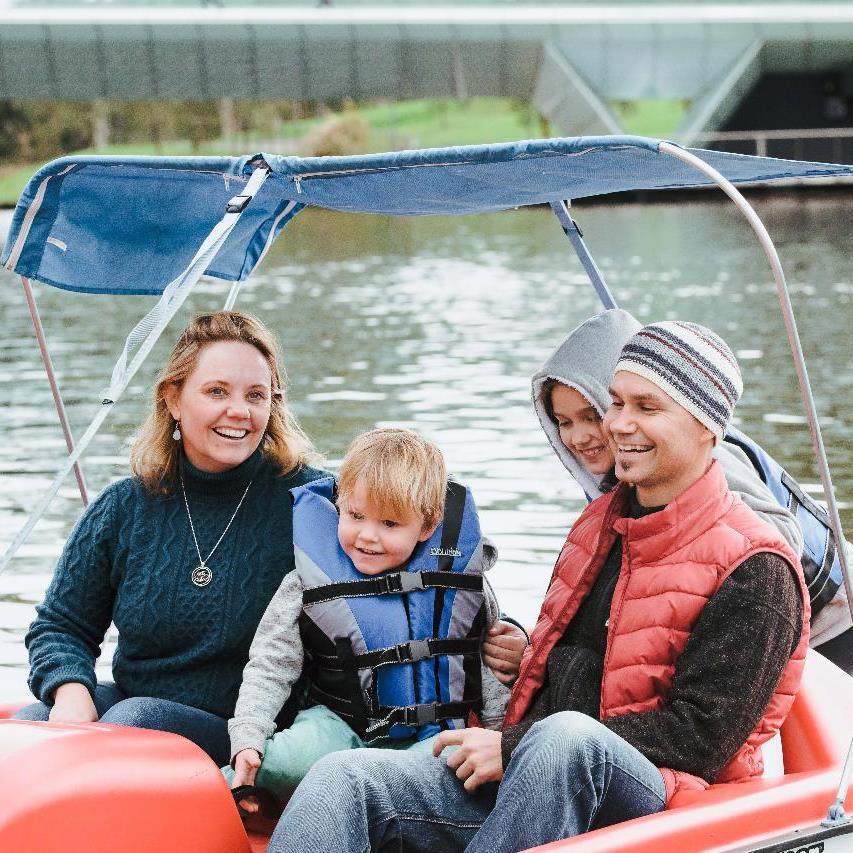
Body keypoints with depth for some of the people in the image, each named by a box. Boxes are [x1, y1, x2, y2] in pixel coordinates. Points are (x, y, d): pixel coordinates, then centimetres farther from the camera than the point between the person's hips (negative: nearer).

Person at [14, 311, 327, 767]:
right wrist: (71, 690, -12)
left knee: (136, 719, -31)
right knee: (26, 727, -24)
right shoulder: (125, 507, 2)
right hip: (127, 698, 3)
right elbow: (59, 625, 10)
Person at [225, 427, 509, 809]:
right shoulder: (308, 586, -2)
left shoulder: (458, 578, 2)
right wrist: (247, 742, -14)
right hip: (342, 726, -1)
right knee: (296, 759, -33)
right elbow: (269, 668, -2)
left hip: (434, 734, 1)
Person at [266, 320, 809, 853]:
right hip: (532, 789, 6)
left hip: (655, 807, -6)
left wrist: (516, 750, -13)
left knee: (566, 737, -40)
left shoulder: (754, 569, -4)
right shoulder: (598, 523, 20)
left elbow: (701, 736, -12)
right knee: (346, 779, -18)